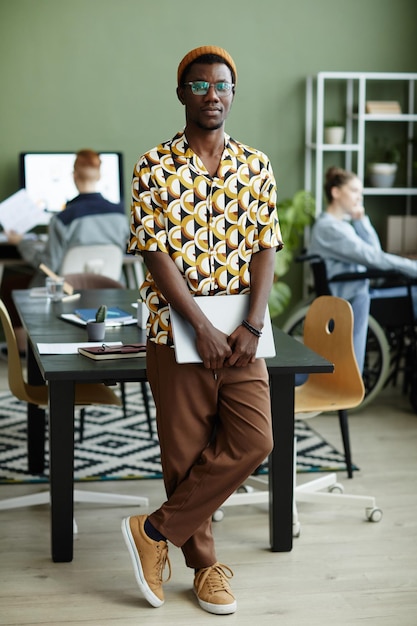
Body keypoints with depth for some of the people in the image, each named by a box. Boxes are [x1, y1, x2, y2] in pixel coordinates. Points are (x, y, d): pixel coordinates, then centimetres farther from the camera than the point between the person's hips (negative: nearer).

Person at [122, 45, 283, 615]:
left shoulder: (256, 166, 6)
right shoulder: (155, 167, -3)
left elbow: (265, 248, 2)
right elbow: (156, 254, -9)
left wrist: (252, 326, -11)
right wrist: (202, 327, -16)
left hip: (240, 333, 3)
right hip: (177, 329, -3)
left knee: (254, 441, -7)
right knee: (186, 452, 4)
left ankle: (157, 531, 7)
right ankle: (205, 565, 22)